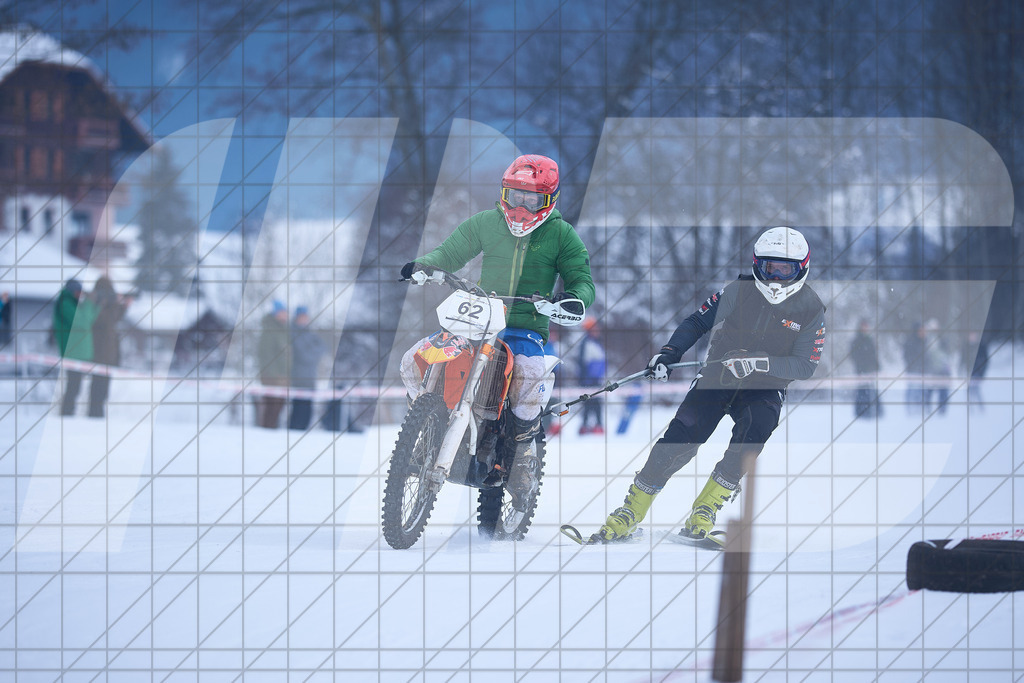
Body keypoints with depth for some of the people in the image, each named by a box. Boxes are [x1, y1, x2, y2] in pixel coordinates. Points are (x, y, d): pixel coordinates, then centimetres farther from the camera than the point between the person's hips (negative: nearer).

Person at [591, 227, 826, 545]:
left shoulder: (811, 310, -7)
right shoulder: (739, 291, -4)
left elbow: (805, 366, -14)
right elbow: (698, 321, 7)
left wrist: (758, 363, -28)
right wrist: (669, 353, -8)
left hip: (765, 388, -1)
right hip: (718, 377, 1)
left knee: (754, 429, -32)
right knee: (681, 438, -19)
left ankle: (701, 518, -27)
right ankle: (628, 515, -9)